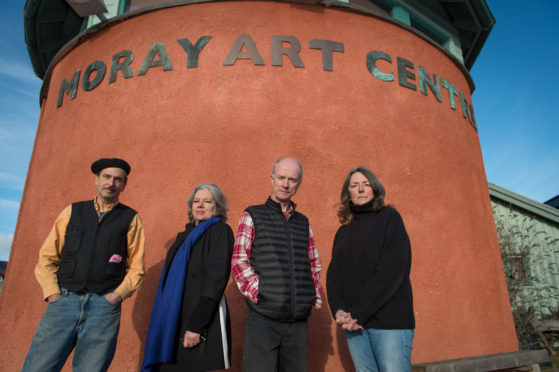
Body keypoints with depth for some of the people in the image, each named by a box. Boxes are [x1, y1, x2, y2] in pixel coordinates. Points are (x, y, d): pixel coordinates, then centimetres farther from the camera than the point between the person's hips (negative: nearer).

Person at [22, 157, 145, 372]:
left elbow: (136, 268, 6)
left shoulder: (131, 219, 7)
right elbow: (47, 257, 11)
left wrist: (119, 294, -7)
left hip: (104, 305, -1)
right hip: (64, 300, 2)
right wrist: (52, 294, -1)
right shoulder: (73, 212, 12)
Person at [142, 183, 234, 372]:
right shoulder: (186, 234, 16)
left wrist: (196, 326, -19)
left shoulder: (220, 231, -6)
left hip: (203, 322, -7)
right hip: (174, 322, 7)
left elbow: (216, 279, -15)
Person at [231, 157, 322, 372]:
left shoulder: (303, 222, 15)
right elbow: (239, 262, -3)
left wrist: (315, 296, 8)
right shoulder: (253, 215, 3)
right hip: (262, 319, -4)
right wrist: (259, 292, -13)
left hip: (298, 321, 4)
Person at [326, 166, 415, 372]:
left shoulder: (389, 218, -1)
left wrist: (358, 313, -15)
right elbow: (333, 274, 8)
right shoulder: (343, 231, 14)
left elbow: (393, 270, -12)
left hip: (389, 321, -4)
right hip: (354, 324, 5)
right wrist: (338, 310, -10)